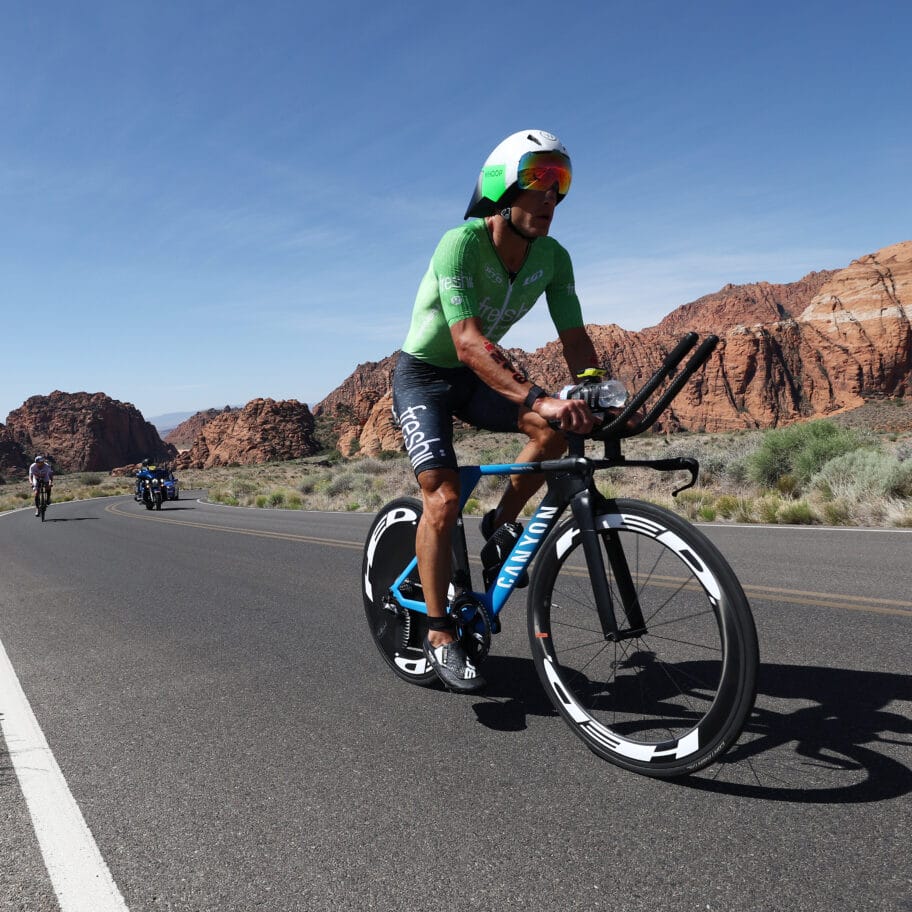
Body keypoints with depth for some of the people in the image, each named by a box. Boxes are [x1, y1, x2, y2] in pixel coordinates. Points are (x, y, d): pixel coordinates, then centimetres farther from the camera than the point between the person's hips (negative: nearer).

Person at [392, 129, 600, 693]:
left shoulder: (553, 258, -9)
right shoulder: (461, 244, -28)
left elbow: (575, 340, -9)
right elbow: (468, 342, -41)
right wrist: (538, 398, -52)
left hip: (478, 374, 5)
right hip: (424, 373, -5)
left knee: (557, 427, -21)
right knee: (444, 499, -18)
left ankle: (501, 525, 2)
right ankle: (440, 636, -3)